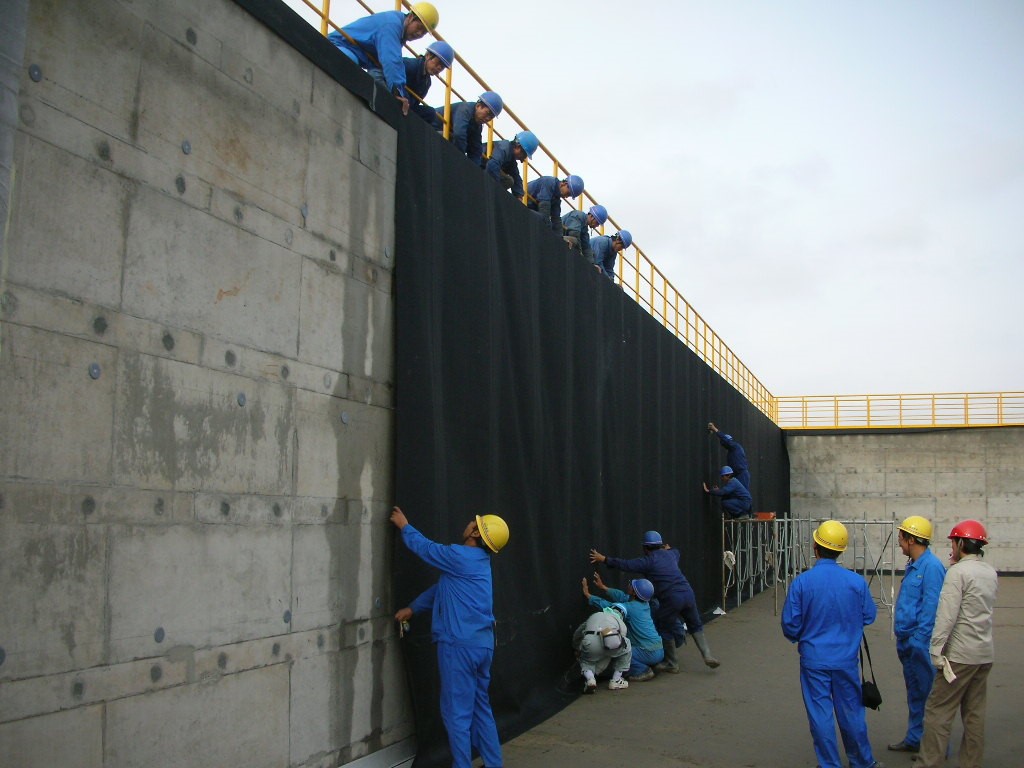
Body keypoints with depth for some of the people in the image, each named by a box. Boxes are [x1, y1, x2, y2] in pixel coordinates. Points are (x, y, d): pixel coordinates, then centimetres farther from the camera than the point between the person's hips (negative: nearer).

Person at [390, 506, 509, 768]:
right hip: (482, 644, 9)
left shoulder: (461, 557, -13)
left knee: (457, 712, -1)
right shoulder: (477, 560, 14)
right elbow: (441, 587, 21)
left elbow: (424, 547, 1)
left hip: (460, 645, -9)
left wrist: (404, 525, 17)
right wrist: (412, 608, 24)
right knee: (480, 708, 17)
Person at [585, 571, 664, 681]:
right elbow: (622, 597, 16)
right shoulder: (644, 604, 6)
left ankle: (642, 671, -3)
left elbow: (607, 605, -10)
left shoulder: (630, 607, -16)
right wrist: (603, 587, 17)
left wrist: (587, 594, -1)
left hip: (650, 653, -9)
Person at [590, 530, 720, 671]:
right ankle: (707, 655, 13)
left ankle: (671, 664, 20)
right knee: (696, 626, 22)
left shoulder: (648, 561, -1)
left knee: (666, 631, 12)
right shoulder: (670, 554, 17)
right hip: (688, 593, 6)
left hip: (671, 598, -6)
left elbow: (624, 564, -6)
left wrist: (603, 559, 0)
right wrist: (668, 548, 64)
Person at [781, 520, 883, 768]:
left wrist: (797, 637, 12)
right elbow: (869, 616, 3)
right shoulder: (856, 581, -10)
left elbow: (790, 624, -10)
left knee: (820, 714, 9)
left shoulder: (802, 582, -16)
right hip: (846, 659, 2)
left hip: (814, 659, -2)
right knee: (851, 712, 17)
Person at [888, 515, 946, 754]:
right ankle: (914, 739, 28)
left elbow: (931, 607, -21)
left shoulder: (931, 567, -18)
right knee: (914, 692, 18)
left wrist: (918, 639, -20)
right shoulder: (914, 565, 12)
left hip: (921, 643, -10)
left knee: (928, 692, -1)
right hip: (907, 641, 10)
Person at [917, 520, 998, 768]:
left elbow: (947, 614, -19)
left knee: (938, 711, -3)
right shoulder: (991, 572, 9)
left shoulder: (958, 571, -14)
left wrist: (937, 649, -16)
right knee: (975, 714, 13)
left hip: (960, 654, -8)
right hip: (985, 652, 8)